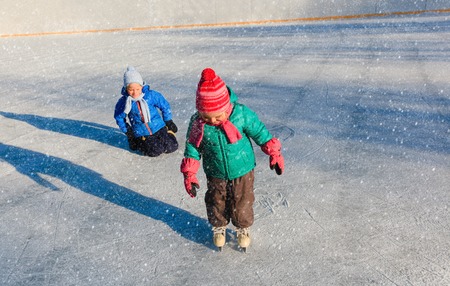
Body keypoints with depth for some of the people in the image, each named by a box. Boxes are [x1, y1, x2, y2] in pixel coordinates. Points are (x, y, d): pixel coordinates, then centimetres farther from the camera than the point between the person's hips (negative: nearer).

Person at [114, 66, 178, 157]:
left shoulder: (151, 95, -12)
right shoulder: (123, 102, -11)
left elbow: (165, 106, 2)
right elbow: (119, 117, 5)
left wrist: (168, 122, 7)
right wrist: (127, 132, 5)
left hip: (158, 127, 1)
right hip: (141, 134, -1)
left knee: (171, 147, -6)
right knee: (155, 151, -18)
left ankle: (168, 132, 25)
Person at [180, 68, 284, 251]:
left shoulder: (241, 114, -25)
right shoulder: (197, 123, -19)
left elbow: (260, 133, -10)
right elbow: (192, 149, -6)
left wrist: (274, 154, -1)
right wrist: (189, 174, -8)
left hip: (242, 171, -1)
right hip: (215, 175, 2)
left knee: (242, 203, 14)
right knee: (216, 203, 19)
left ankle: (243, 229, 43)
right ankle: (218, 228, 48)